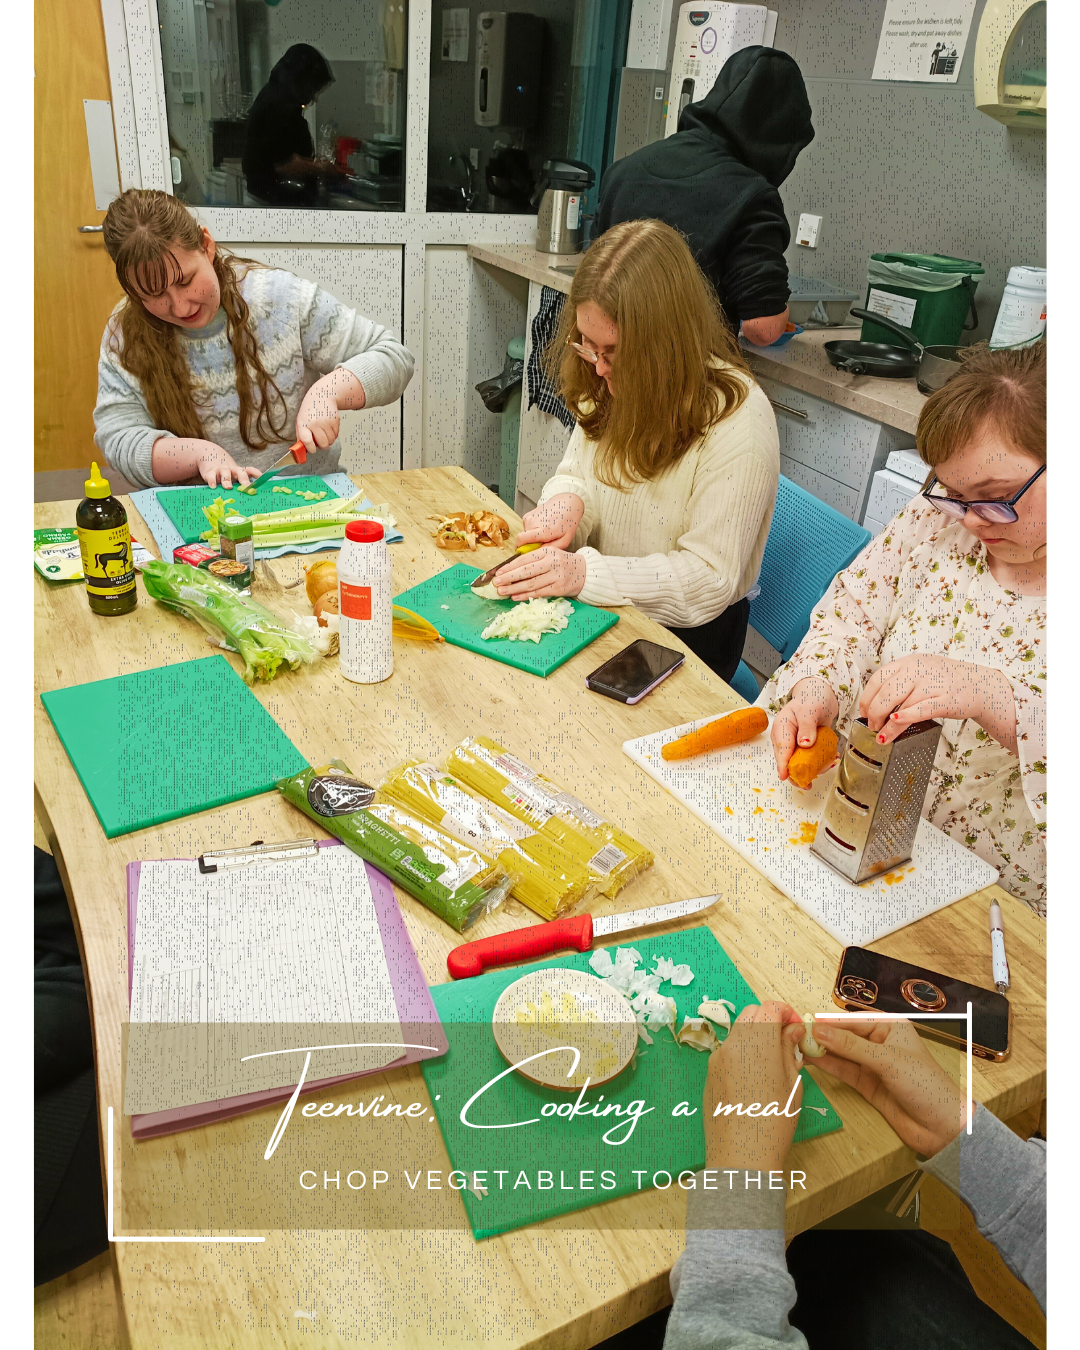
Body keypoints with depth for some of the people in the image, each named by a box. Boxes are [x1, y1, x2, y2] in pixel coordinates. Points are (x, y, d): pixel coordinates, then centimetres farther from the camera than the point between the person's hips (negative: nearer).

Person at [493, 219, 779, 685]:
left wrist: (584, 573, -31)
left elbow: (709, 579, -21)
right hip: (598, 611, 6)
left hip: (681, 635, -6)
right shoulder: (612, 384, 0)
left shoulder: (738, 423, -22)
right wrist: (566, 499, -13)